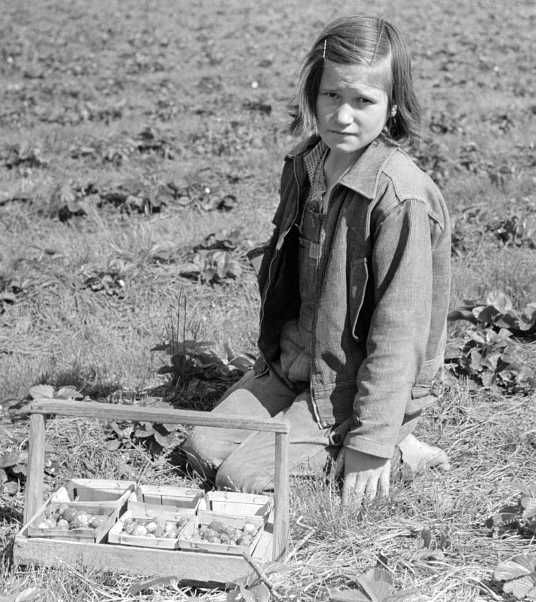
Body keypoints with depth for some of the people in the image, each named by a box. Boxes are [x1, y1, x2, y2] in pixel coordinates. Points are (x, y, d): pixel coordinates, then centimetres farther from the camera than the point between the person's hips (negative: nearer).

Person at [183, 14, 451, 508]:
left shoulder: (401, 198, -25)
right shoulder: (305, 164, 0)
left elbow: (399, 330, -23)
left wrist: (372, 443, -21)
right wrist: (275, 351, 18)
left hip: (353, 386, -8)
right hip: (292, 364, 8)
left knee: (241, 476, -12)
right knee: (203, 446, 2)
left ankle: (389, 446, 1)